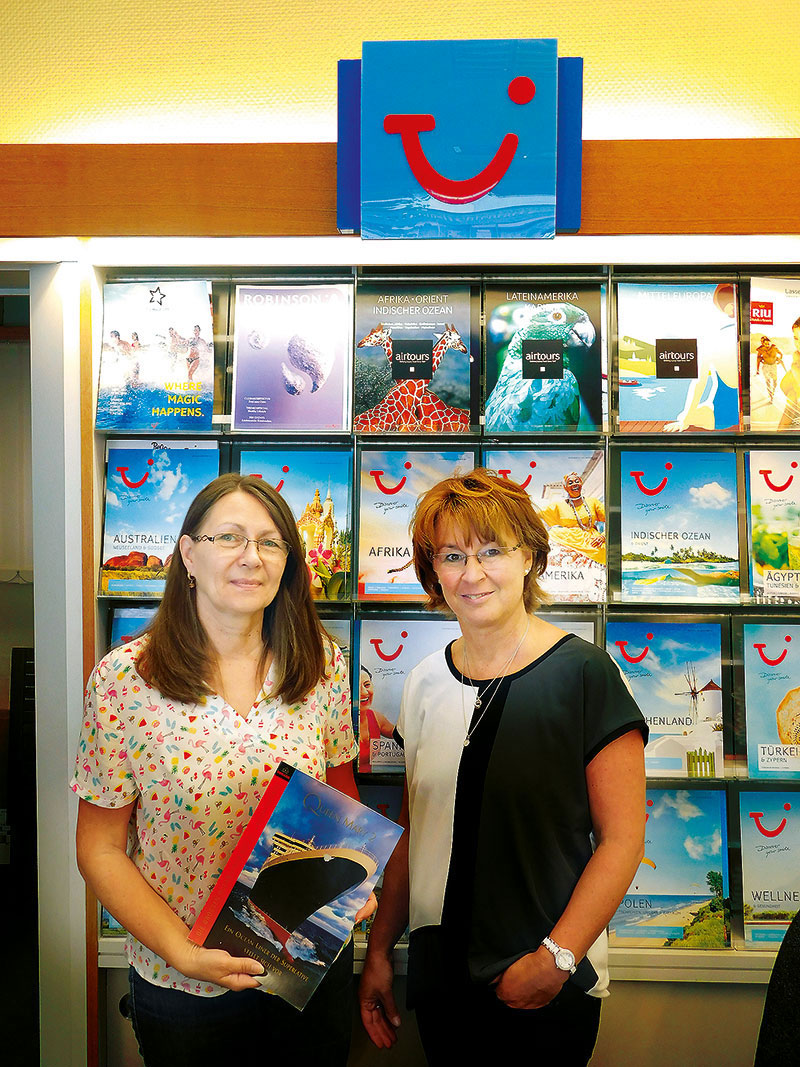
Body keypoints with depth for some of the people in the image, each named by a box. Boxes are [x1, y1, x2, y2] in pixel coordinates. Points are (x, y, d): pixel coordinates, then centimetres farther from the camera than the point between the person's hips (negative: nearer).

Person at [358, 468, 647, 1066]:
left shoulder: (584, 673, -14)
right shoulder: (426, 682, 2)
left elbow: (622, 838, -13)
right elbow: (416, 832, 8)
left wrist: (556, 958, -17)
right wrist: (379, 949, 7)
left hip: (551, 982, -4)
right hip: (439, 972, 4)